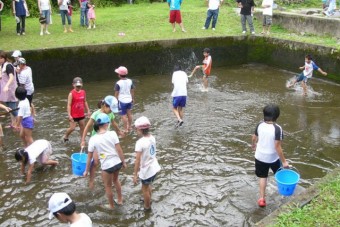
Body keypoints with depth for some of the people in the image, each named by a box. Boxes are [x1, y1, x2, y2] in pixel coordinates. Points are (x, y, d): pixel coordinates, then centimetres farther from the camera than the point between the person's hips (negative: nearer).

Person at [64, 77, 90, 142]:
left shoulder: (83, 92, 2)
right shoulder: (71, 93, -15)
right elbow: (69, 105, -17)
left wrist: (88, 111, 11)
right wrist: (69, 115, -22)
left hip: (81, 114, 5)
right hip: (74, 115, -5)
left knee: (82, 128, 8)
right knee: (72, 128, -2)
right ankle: (66, 136, 26)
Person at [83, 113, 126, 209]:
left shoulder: (93, 139, -11)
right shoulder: (112, 133, -11)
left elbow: (89, 157, -3)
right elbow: (119, 150, -10)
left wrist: (86, 170, 8)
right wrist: (123, 162, 3)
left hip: (107, 166, -3)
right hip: (118, 162, 3)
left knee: (108, 186, 23)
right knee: (115, 180, 33)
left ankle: (111, 205, 41)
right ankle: (120, 199, 47)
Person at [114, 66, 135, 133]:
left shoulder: (118, 83, -18)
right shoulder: (130, 81, -3)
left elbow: (116, 93, -12)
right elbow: (132, 91, 6)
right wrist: (133, 98, 18)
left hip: (122, 101, -6)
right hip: (129, 100, 6)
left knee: (124, 115, 4)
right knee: (129, 114, 18)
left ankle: (126, 130, 11)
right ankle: (129, 127, 32)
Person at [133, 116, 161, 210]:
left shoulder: (140, 142, -25)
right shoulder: (152, 137, -3)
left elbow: (138, 160, -23)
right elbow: (152, 153, 5)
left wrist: (135, 174, -16)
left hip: (146, 170, -7)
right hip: (154, 167, 7)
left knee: (145, 188, 18)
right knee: (149, 185, 31)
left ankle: (147, 206, 37)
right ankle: (148, 201, 51)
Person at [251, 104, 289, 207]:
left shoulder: (260, 125, -11)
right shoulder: (277, 129, -25)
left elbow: (254, 138, 3)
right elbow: (277, 147, -24)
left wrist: (253, 146, 25)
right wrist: (284, 161, -15)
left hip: (260, 156, 3)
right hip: (273, 158, -3)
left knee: (263, 177, 17)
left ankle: (262, 198, 19)